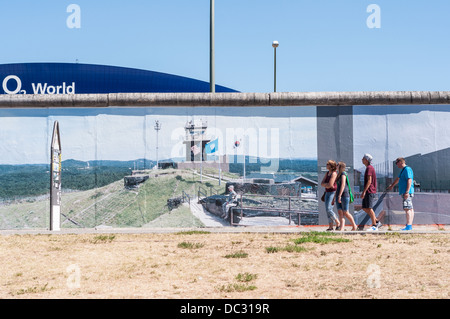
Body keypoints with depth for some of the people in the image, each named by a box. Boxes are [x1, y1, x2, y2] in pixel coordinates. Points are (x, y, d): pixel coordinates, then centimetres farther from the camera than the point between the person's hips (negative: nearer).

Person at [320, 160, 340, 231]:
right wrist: (327, 185, -10)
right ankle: (330, 226, 2)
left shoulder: (334, 173, -13)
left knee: (328, 209, -17)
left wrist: (325, 185, -2)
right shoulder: (327, 173, 12)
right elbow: (322, 184, 8)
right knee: (328, 210, 2)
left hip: (333, 193, -9)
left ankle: (338, 223, -5)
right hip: (327, 193, 9)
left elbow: (330, 185, -21)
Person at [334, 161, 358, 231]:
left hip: (344, 195, -8)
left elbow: (343, 185, -18)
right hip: (339, 195, 8)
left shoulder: (343, 174, -7)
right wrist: (335, 197, 24)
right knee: (340, 212, -5)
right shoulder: (338, 175, 20)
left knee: (345, 213, -4)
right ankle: (341, 228, -13)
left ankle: (354, 226, 12)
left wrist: (340, 195, -26)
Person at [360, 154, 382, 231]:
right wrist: (364, 192, 24)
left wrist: (364, 191, -22)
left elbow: (369, 181, -19)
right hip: (368, 192, 10)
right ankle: (377, 222, 13)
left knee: (369, 208, -8)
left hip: (370, 192, -10)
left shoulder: (369, 168, -12)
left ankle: (374, 226, -4)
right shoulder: (369, 168, 19)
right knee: (365, 208, 10)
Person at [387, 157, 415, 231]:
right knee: (410, 209, 8)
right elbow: (398, 179, 37)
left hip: (407, 192, -10)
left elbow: (409, 180, -20)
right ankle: (410, 226, 8)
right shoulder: (403, 170, 22)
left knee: (407, 209, -14)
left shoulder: (407, 169, -10)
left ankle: (408, 226, -19)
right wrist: (391, 186, 49)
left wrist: (407, 192, -26)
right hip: (404, 192, 10)